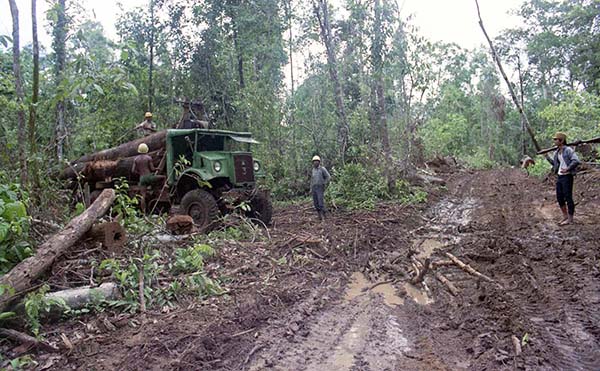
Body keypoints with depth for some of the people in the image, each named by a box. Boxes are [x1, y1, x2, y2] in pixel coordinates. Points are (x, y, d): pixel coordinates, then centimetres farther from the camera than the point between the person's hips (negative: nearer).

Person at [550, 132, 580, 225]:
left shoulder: (568, 150, -12)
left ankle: (570, 219, 9)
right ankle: (565, 216, 25)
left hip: (567, 176, -8)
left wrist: (567, 169, -28)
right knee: (559, 197, 11)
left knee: (568, 198, -1)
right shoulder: (557, 152, 11)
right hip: (560, 176, 8)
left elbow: (576, 161, -21)